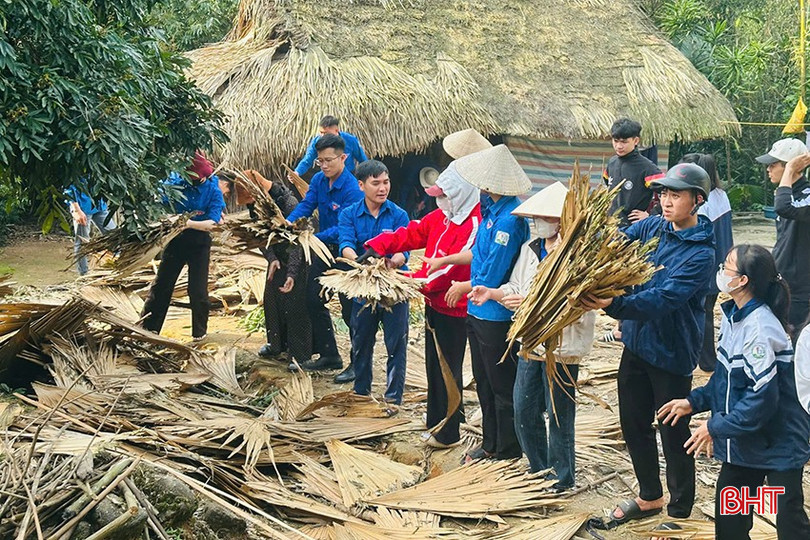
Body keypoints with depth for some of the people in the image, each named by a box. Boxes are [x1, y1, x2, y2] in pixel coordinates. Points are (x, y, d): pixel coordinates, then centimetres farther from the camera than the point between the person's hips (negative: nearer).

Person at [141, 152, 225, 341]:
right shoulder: (175, 182, -10)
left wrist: (187, 223, -34)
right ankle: (147, 328, 15)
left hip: (199, 242, -2)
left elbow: (212, 223, -23)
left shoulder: (212, 190, -15)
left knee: (197, 290, 0)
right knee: (161, 285, 6)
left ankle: (199, 332, 20)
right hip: (175, 240, 2)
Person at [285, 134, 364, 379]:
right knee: (314, 301, 13)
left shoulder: (351, 188, -23)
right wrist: (287, 224, -24)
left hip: (346, 252, -8)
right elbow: (306, 205, -4)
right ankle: (328, 356, 25)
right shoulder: (319, 180, 0)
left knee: (349, 309, -2)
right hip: (324, 249, 8)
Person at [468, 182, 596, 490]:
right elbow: (517, 287, 18)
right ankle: (538, 468, 33)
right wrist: (492, 293, 0)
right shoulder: (530, 249, 8)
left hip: (562, 346, -8)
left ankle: (561, 478, 20)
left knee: (559, 415, 4)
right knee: (524, 409, 14)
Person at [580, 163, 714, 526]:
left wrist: (612, 305, -46)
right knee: (634, 424, 19)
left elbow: (664, 299, -32)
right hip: (636, 343, 7)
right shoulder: (651, 227, 0)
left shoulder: (701, 254, -21)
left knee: (674, 435, 7)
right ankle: (649, 496, 40)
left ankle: (679, 511, 26)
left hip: (671, 353, -7)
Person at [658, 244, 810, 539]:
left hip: (777, 444, -9)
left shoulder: (760, 329, -27)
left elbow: (763, 396, -28)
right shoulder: (735, 316, 3)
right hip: (744, 440, 9)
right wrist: (694, 401, 9)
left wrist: (717, 427, -22)